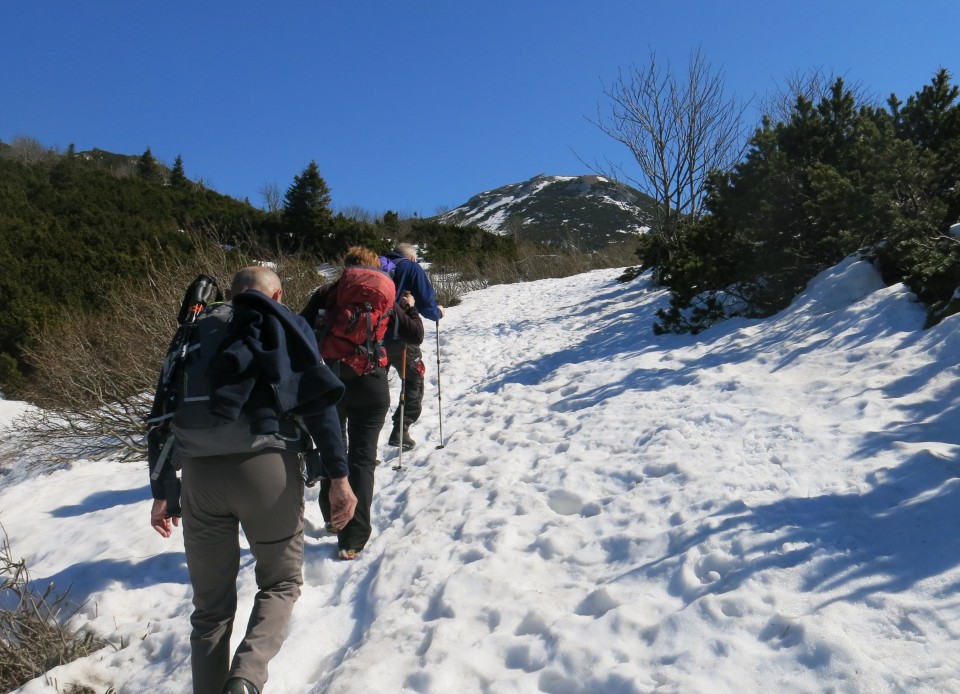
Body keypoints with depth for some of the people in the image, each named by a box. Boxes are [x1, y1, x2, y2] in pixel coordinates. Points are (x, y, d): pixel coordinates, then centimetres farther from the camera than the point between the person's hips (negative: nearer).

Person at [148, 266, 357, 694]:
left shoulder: (194, 332, 19)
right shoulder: (286, 324, 11)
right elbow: (319, 402, -3)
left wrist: (161, 493, 21)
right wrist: (338, 476, -5)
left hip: (199, 472, 3)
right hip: (267, 465, -2)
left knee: (211, 604, 18)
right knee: (281, 582, 18)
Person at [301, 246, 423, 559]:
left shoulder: (326, 293, 5)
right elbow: (416, 335, 5)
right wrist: (410, 307, 21)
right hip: (369, 385, -1)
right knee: (362, 458, 5)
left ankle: (334, 519, 36)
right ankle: (352, 540, 2)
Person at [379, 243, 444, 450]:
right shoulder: (412, 268, -2)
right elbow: (426, 303, -9)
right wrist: (438, 313, 12)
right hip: (399, 337, -5)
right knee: (414, 382, 11)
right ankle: (400, 431, 2)